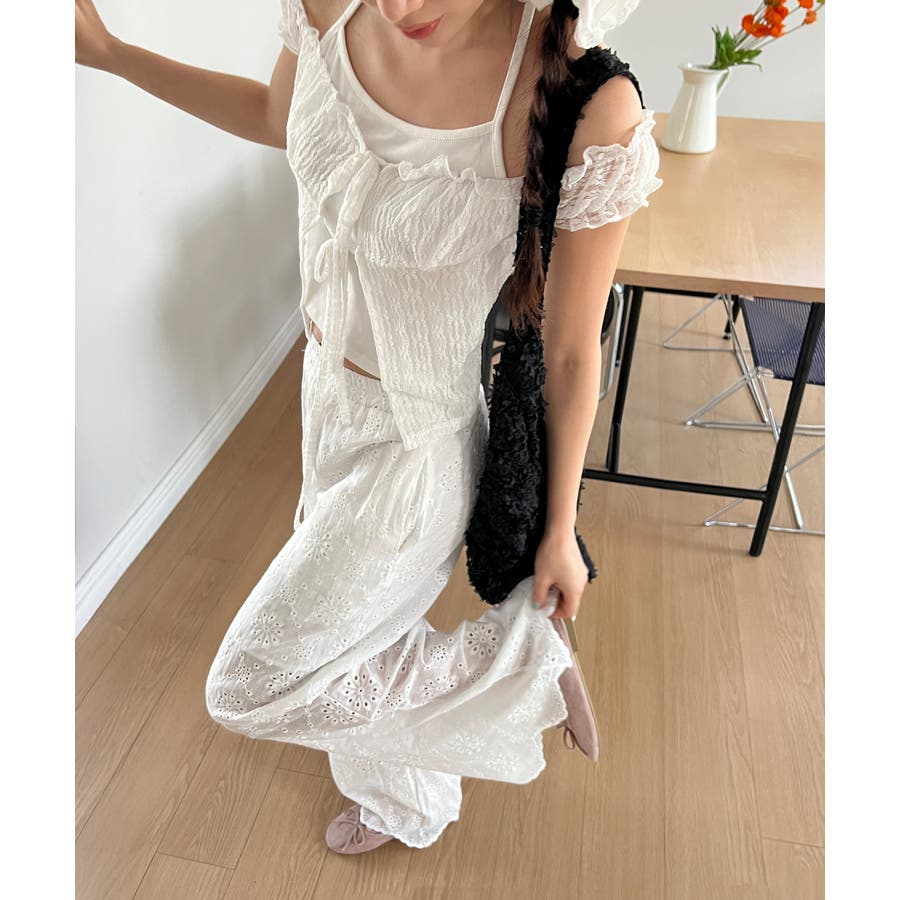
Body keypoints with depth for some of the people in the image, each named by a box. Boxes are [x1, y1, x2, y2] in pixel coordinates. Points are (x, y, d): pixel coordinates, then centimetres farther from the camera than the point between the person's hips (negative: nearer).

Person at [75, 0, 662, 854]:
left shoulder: (589, 106, -29)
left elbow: (571, 354, -19)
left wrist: (559, 533, -7)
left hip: (418, 446, -6)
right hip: (327, 395, 7)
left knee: (248, 689, 7)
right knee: (359, 628, 29)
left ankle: (525, 651, 18)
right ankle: (404, 807, 62)